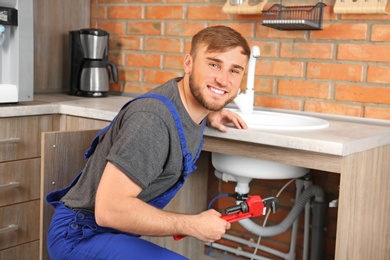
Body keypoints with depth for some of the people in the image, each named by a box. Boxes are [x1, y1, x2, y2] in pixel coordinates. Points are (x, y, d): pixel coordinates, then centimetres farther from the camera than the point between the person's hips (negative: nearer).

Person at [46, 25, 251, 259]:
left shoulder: (193, 100, 0)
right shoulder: (152, 119, -27)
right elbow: (109, 209, -30)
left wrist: (209, 117, 7)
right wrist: (193, 225, -22)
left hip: (113, 231, 9)